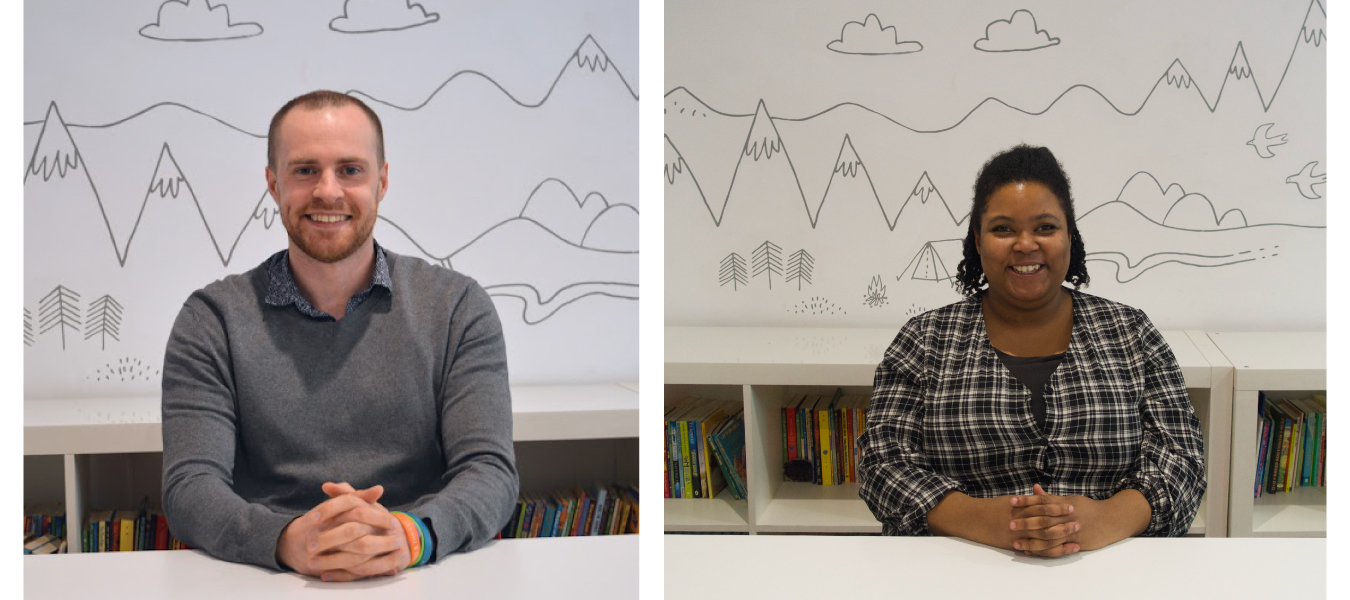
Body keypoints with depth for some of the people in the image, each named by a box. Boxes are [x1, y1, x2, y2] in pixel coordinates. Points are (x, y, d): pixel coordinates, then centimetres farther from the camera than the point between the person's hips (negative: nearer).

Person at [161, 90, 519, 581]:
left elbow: (490, 471, -2)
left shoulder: (458, 307, 6)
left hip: (419, 577, 0)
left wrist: (411, 535, -23)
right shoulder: (212, 320, 6)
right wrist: (288, 540, -25)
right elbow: (190, 489, -4)